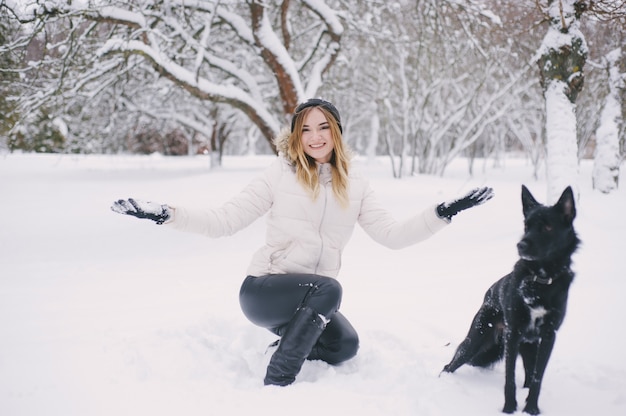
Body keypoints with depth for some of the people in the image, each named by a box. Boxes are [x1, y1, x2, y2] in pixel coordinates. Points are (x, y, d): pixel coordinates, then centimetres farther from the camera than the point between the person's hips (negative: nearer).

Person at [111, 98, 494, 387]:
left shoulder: (354, 185, 5)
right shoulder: (280, 174, -6)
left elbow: (392, 234, 2)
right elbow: (225, 220, -8)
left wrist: (443, 213, -8)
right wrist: (167, 215, -21)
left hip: (314, 299, 5)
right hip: (264, 289, -4)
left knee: (344, 345, -21)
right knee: (328, 288, -32)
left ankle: (291, 343, 12)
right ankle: (276, 382, -19)